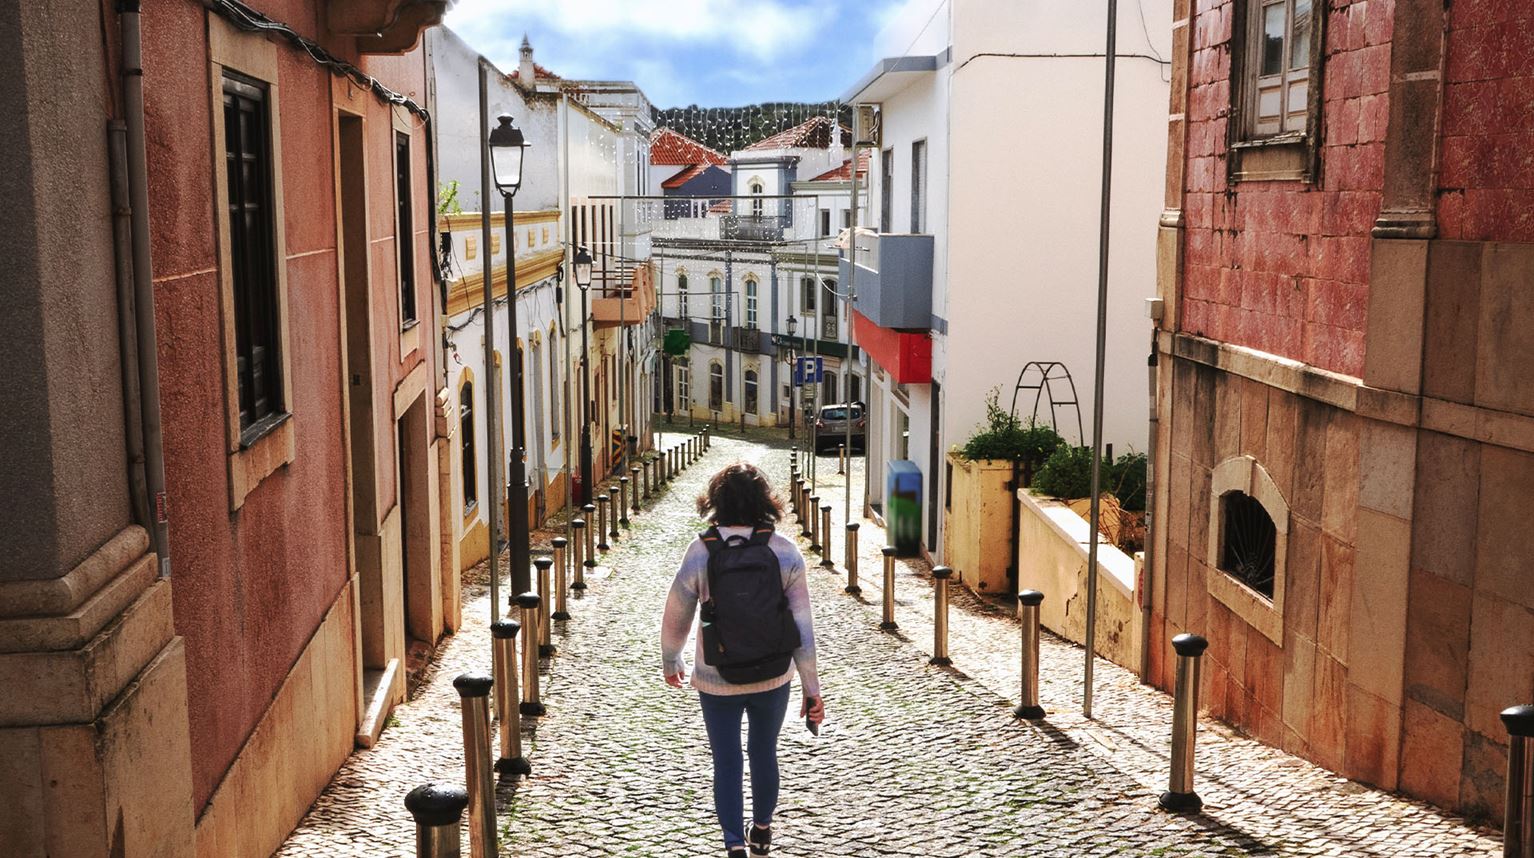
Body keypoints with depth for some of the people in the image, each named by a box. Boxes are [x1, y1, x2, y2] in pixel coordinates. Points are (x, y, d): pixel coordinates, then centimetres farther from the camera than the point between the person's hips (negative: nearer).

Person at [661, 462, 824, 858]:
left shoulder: (700, 552, -13)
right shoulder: (785, 552, -10)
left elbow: (675, 618, -5)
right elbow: (803, 626, -9)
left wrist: (670, 663, 15)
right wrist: (811, 688, -2)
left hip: (717, 680, -2)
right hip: (774, 676, 2)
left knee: (726, 762, 12)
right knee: (764, 752, 22)